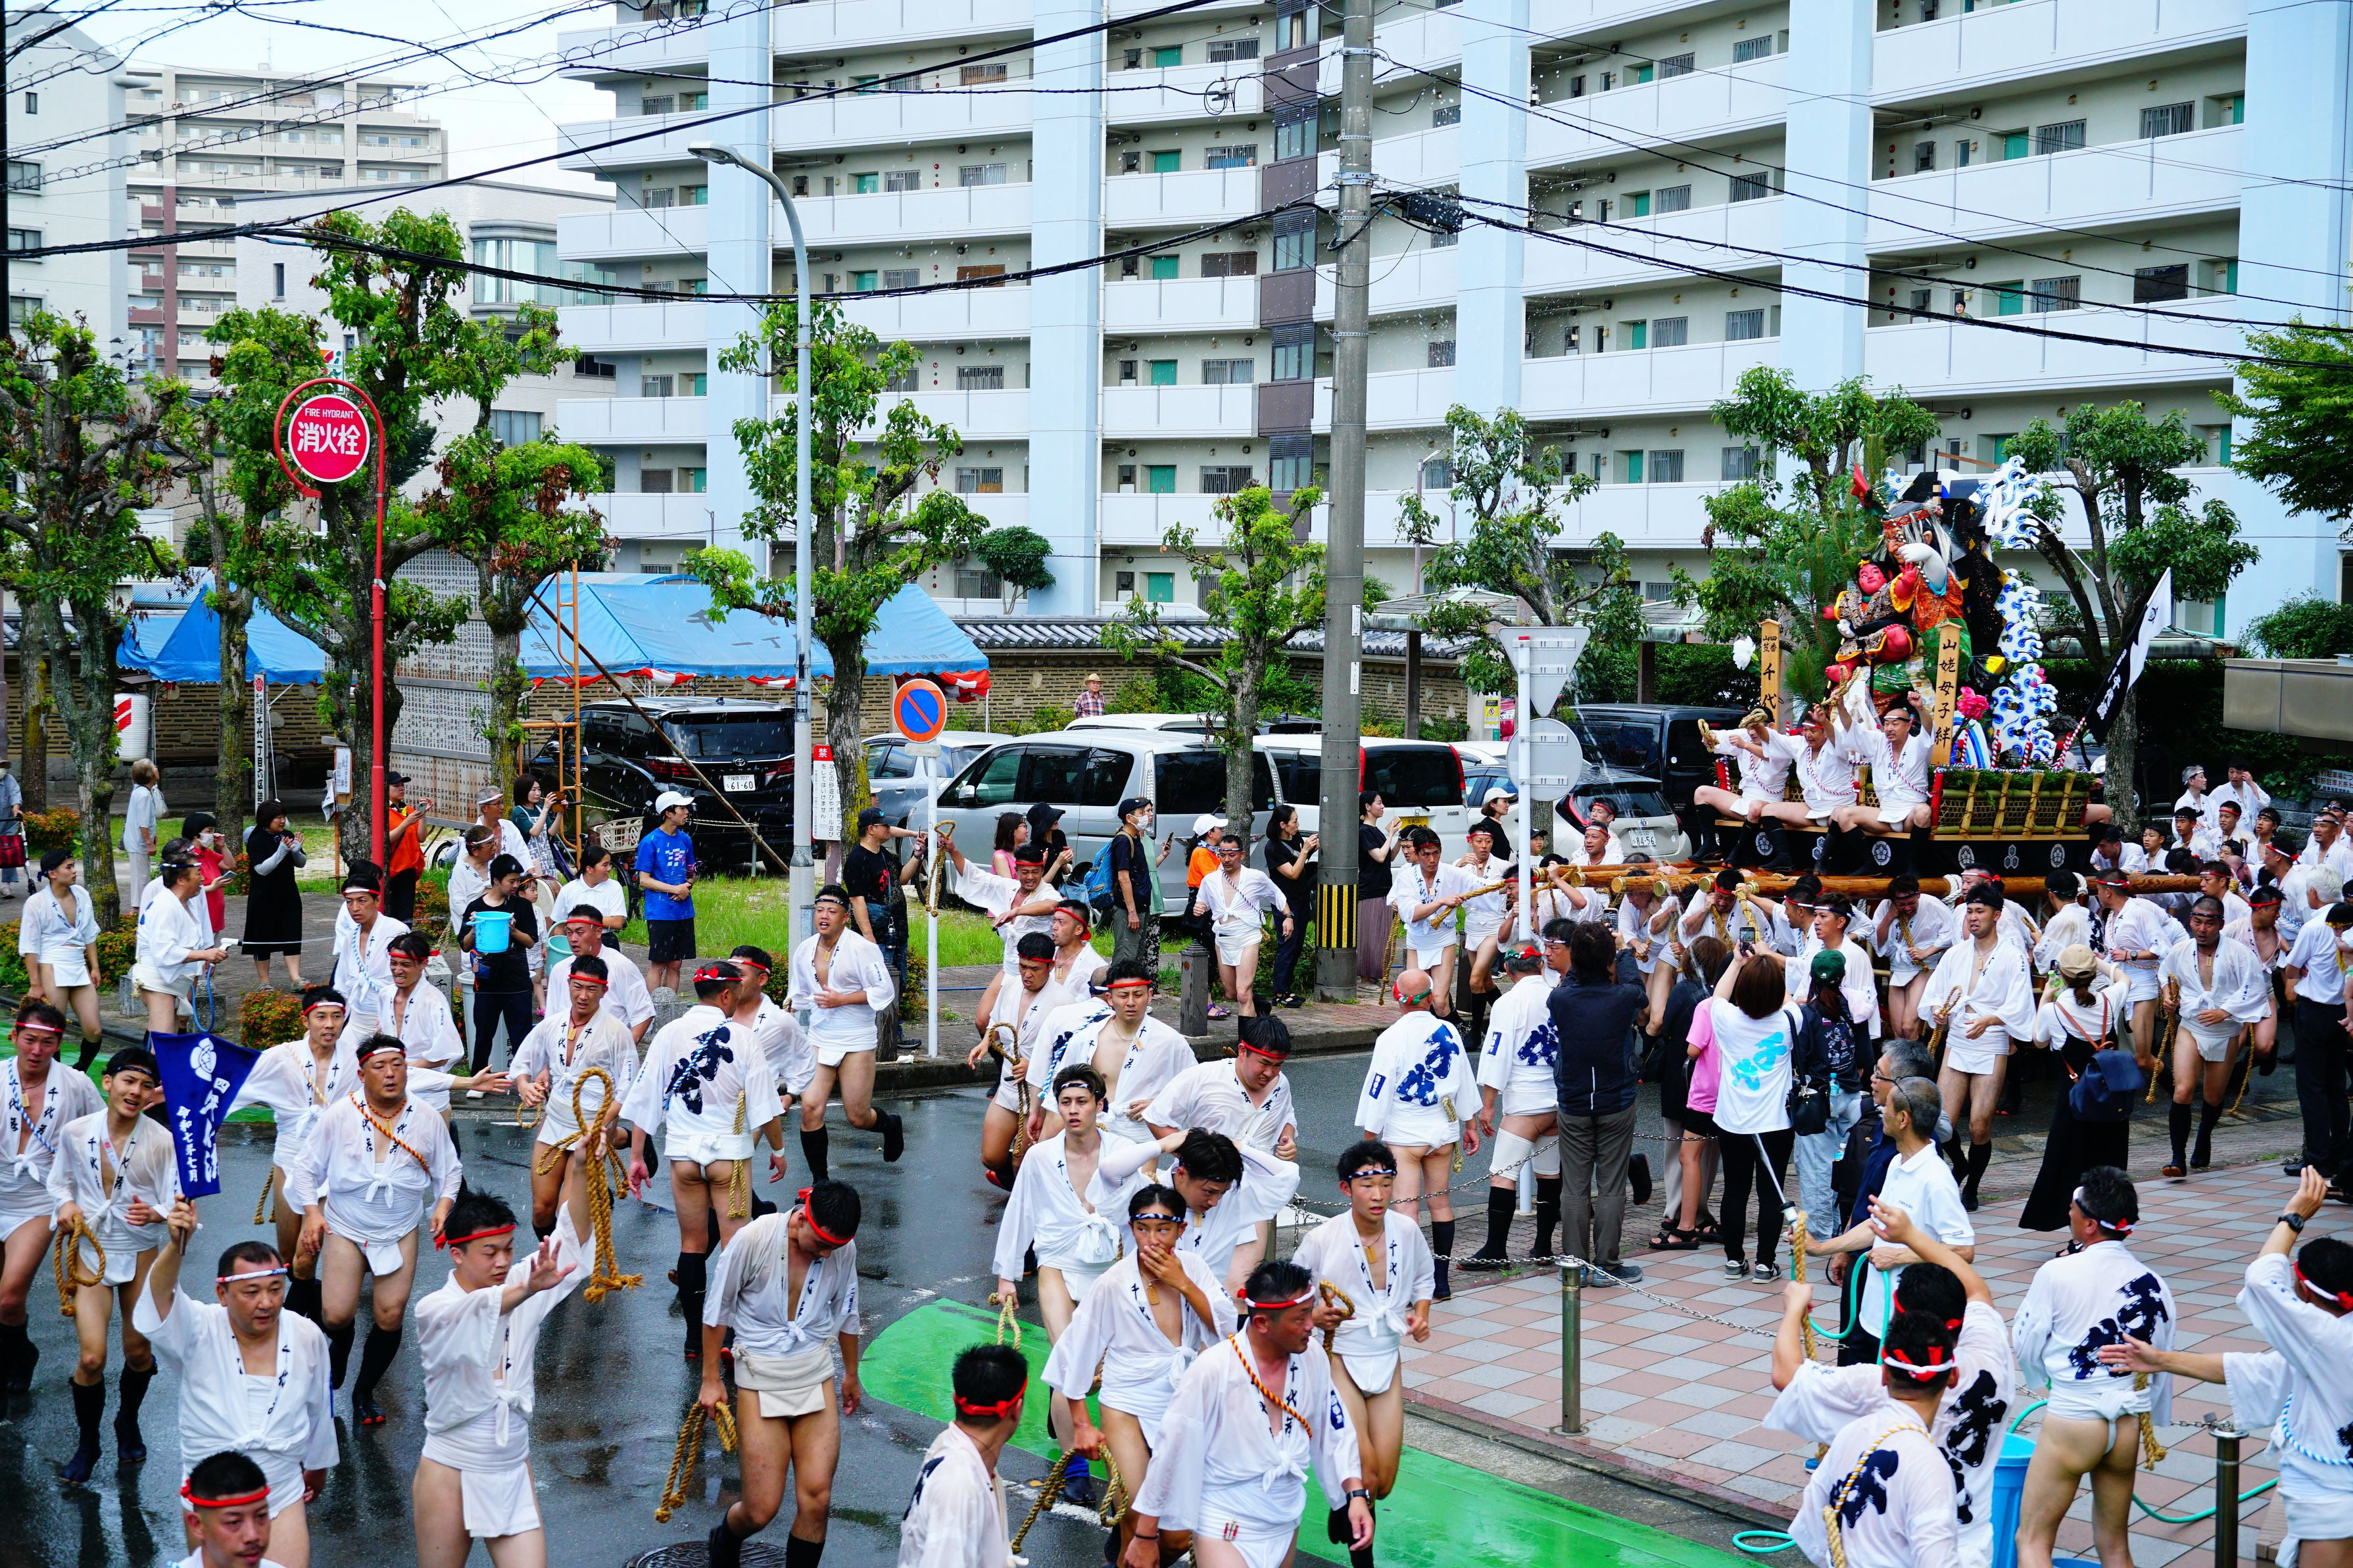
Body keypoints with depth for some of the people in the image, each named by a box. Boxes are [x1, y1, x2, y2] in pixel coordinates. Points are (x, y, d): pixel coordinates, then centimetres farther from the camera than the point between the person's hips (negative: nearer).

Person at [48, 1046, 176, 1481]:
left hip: (142, 1253, 0)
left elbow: (176, 1202, -10)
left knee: (138, 1352, 11)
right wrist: (65, 1205, -11)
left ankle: (129, 1423, 42)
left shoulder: (162, 1141, -12)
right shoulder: (75, 1132, -7)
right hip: (91, 1250, 0)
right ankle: (87, 1443, 16)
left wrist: (155, 1213, -31)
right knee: (92, 1358, -8)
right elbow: (59, 1181, 10)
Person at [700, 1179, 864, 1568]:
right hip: (759, 1375, -3)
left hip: (816, 1374, 3)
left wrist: (852, 1374, 25)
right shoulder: (753, 1239, -17)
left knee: (817, 1499, -8)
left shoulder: (844, 1249, -5)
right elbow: (716, 1309, -4)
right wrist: (710, 1379, 3)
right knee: (760, 1510, -1)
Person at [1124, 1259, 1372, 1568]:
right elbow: (1172, 1457, -16)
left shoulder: (1312, 1356, -9)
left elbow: (1336, 1432, 3)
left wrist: (1357, 1495, -9)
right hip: (1227, 1528, -5)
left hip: (1287, 1519, 5)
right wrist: (1145, 1539, -10)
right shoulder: (1212, 1372, -23)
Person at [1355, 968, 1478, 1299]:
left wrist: (1369, 1136, -2)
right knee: (1441, 1201, 12)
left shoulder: (1391, 1038, -13)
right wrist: (1470, 1125, 23)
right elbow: (1465, 1081, 11)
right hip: (1443, 1131, 5)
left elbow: (1379, 1090, -10)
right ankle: (1440, 1281, 17)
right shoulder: (1449, 1032, 1)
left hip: (1403, 1135, -5)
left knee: (1407, 1206, -6)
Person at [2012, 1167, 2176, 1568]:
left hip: (2072, 1418, -5)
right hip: (2130, 1420, 5)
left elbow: (2026, 1347, -5)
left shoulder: (2057, 1274, -14)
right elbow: (2161, 1368, 11)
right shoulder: (2153, 1284, 0)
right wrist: (2149, 1427, 25)